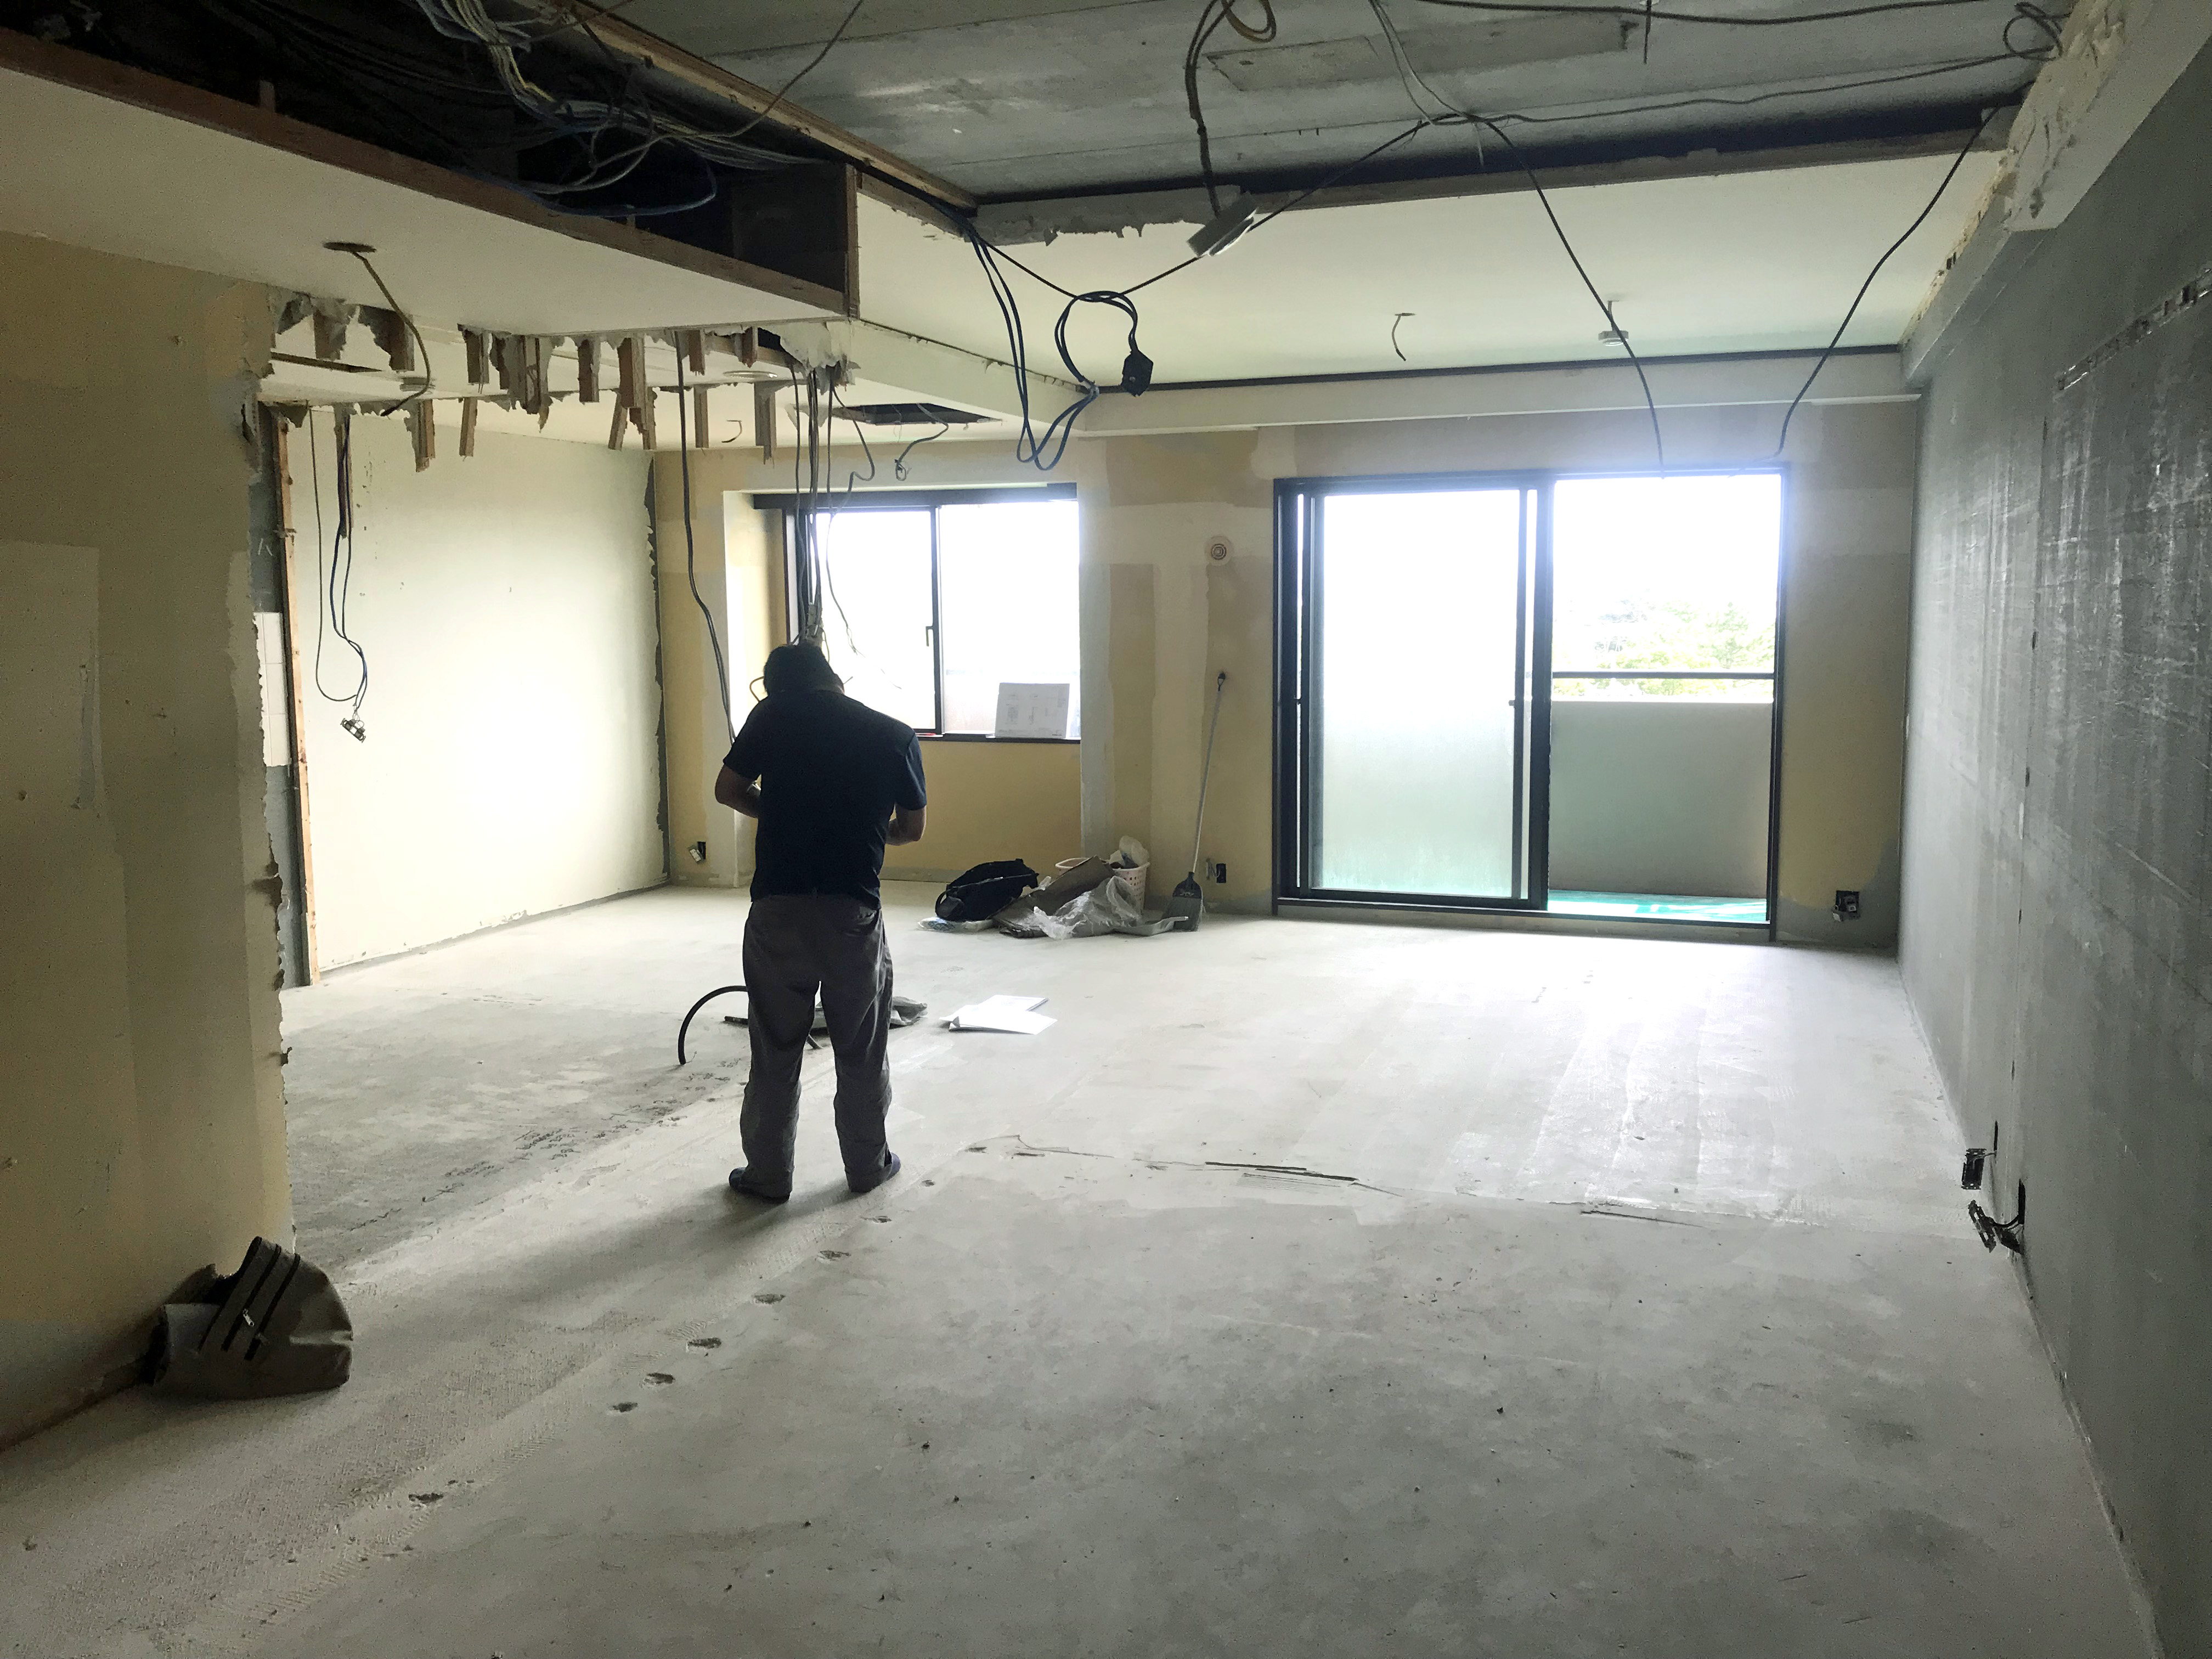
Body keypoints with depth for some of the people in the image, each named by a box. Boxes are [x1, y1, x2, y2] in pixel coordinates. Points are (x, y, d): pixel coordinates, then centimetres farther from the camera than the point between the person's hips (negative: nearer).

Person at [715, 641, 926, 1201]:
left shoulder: (771, 715, 2)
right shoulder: (896, 735, 4)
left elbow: (727, 790, 9)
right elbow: (911, 828, 12)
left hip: (779, 906, 0)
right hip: (854, 908, 0)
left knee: (776, 1049, 12)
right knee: (861, 1049, 15)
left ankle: (768, 1174, 21)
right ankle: (868, 1165, 27)